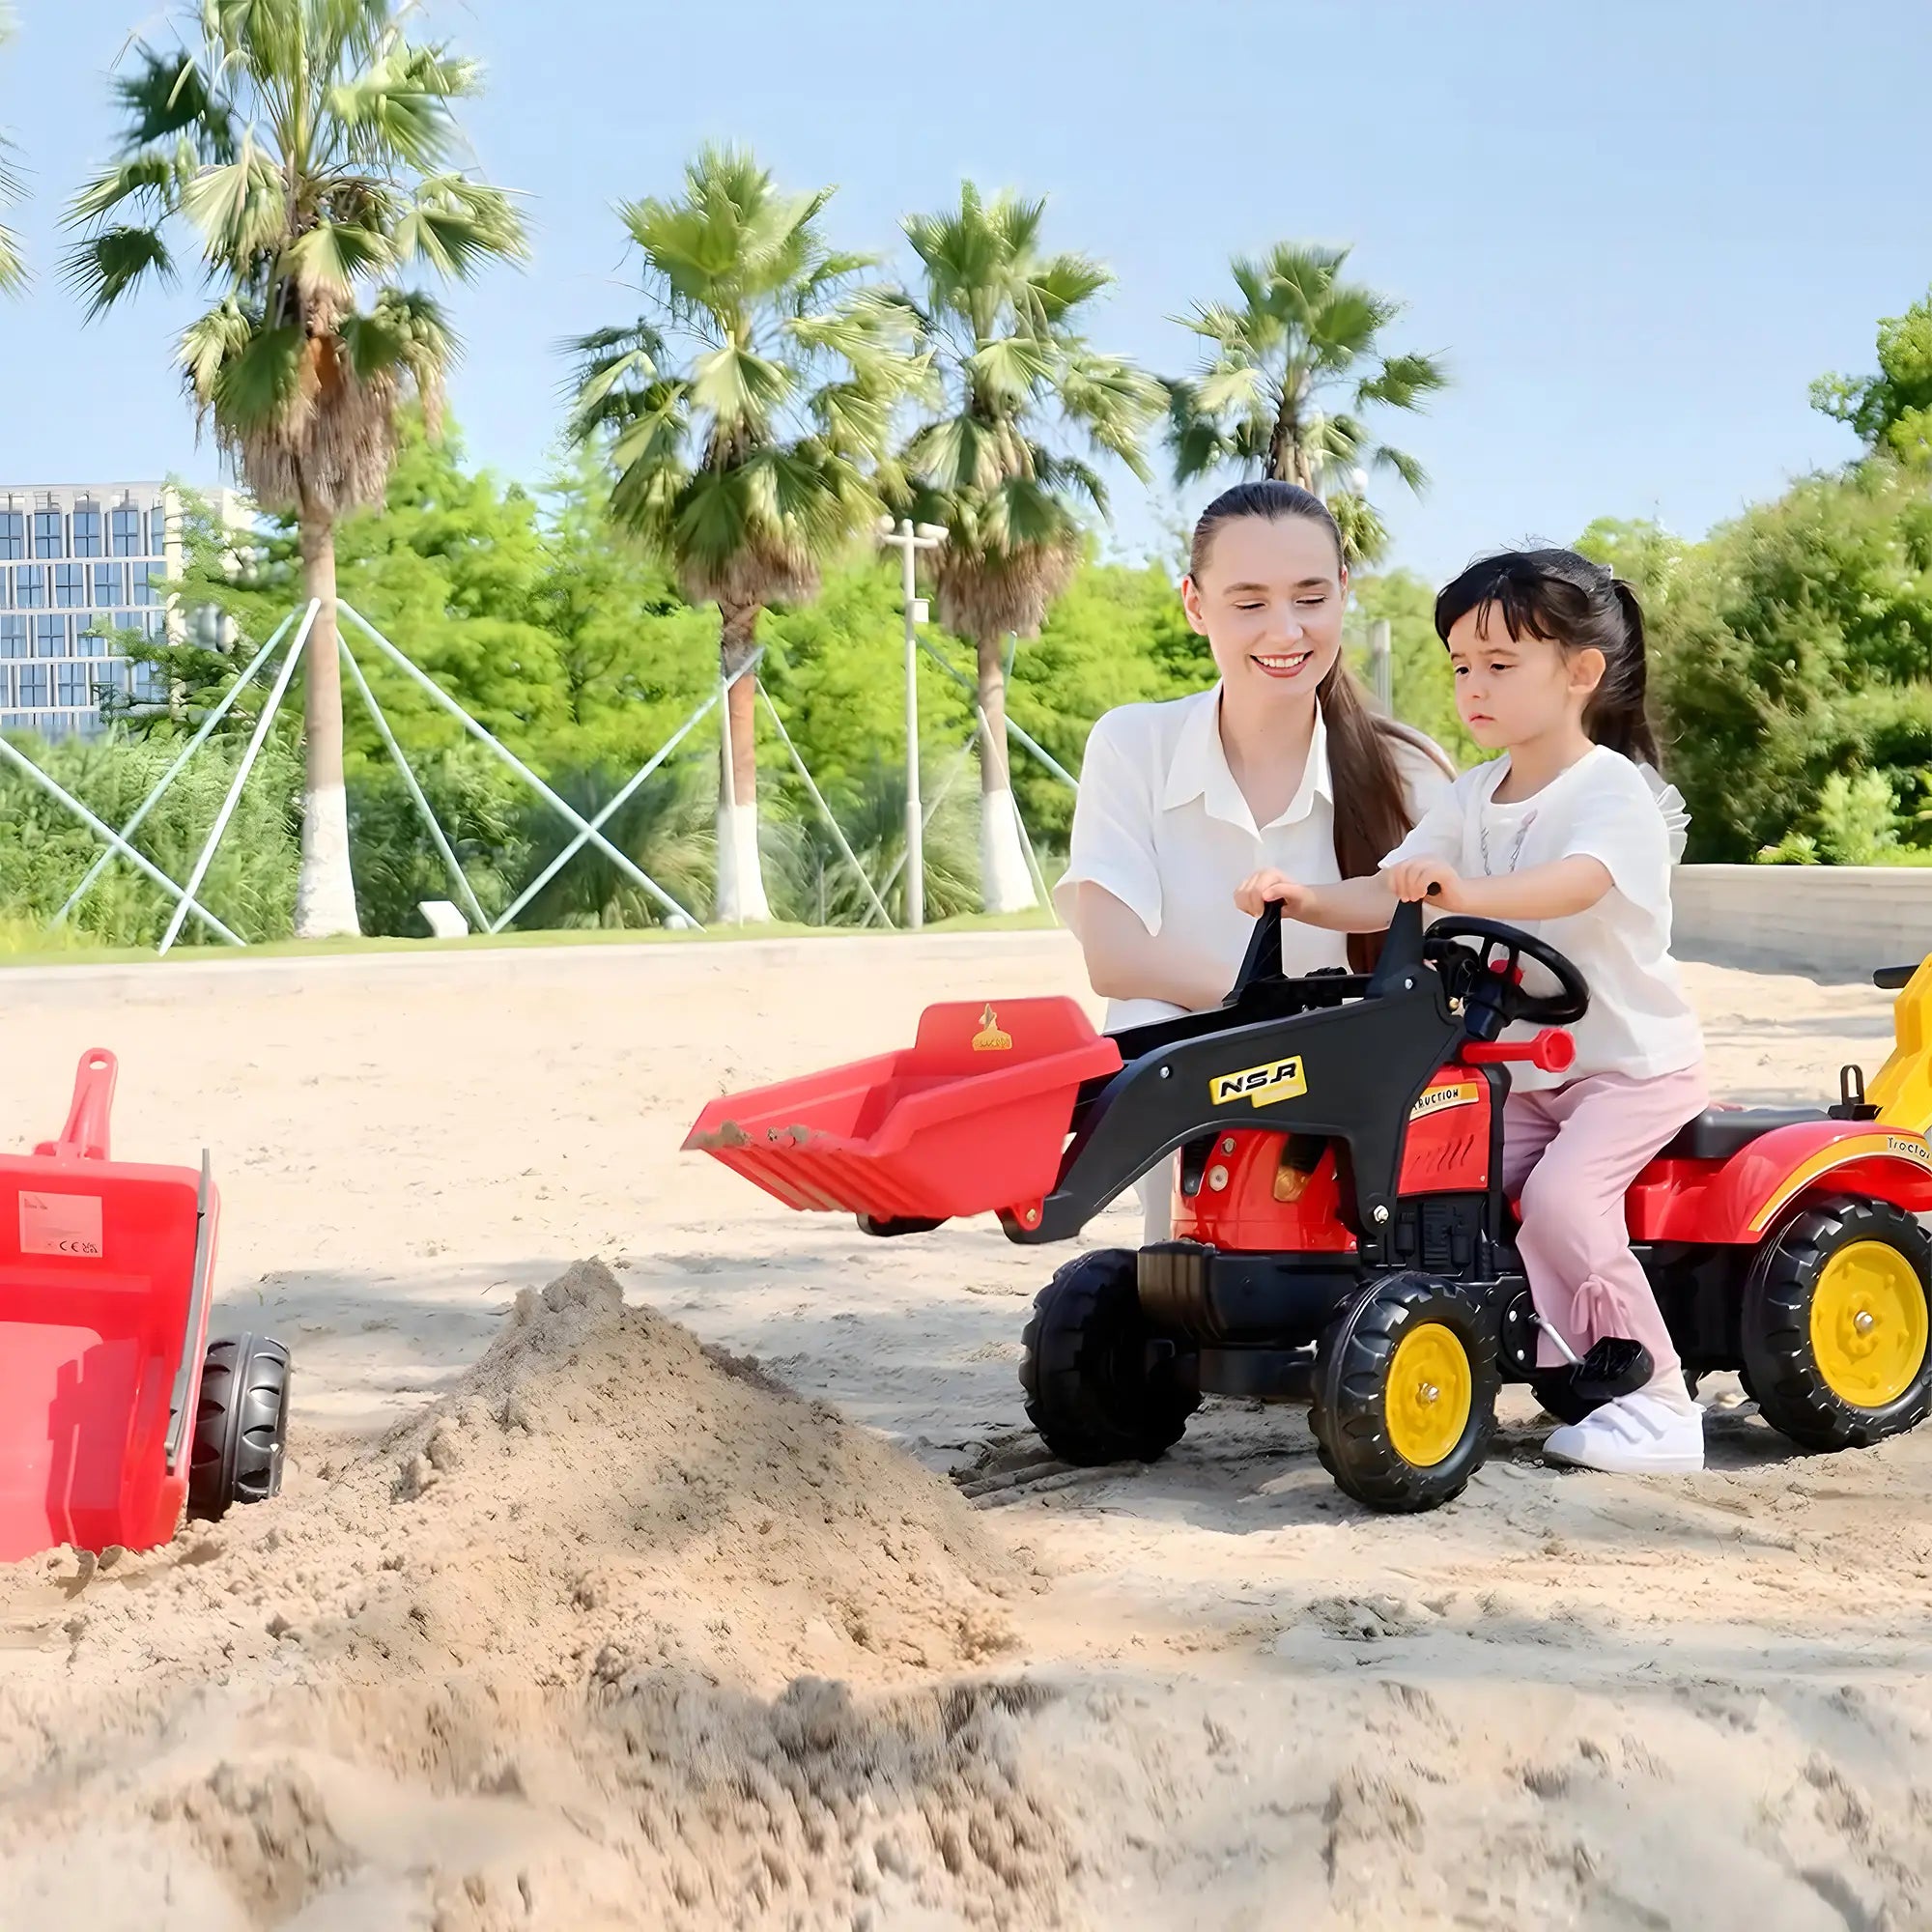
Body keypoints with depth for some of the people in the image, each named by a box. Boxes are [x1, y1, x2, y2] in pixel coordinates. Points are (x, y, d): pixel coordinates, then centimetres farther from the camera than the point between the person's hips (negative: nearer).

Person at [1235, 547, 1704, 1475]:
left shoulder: (1614, 790, -16)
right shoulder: (1473, 799, 6)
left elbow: (1578, 883, -37)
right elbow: (1390, 896, -1)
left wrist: (1465, 891, -54)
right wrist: (1307, 900, -21)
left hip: (1634, 1060, -7)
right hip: (1524, 1069, 7)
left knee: (1560, 1192, -26)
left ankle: (1659, 1399, -13)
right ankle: (1571, 1358, -2)